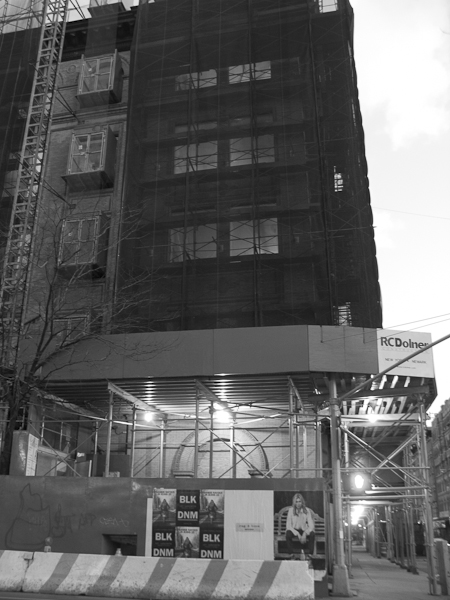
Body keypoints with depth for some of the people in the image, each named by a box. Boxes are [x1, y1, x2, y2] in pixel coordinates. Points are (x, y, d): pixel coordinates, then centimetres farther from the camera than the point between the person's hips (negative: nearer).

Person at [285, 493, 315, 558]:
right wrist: (298, 534, -26)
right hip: (294, 530, -1)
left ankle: (309, 555, -18)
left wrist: (305, 534, -30)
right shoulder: (291, 510, -12)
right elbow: (288, 525, -15)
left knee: (312, 534, -31)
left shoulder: (307, 510, -9)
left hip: (304, 530, 1)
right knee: (288, 534, -35)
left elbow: (311, 526, -12)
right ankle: (291, 554, -22)